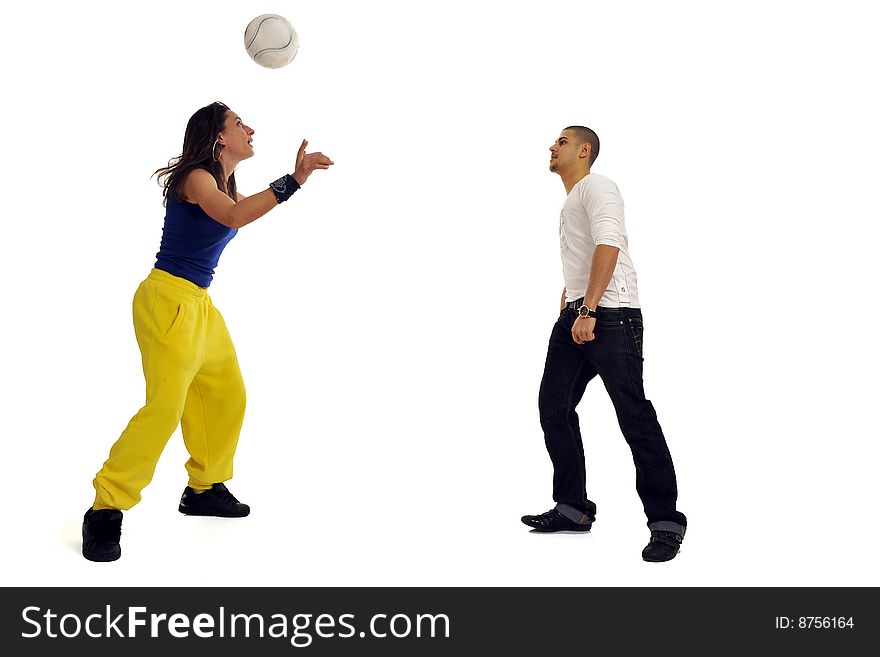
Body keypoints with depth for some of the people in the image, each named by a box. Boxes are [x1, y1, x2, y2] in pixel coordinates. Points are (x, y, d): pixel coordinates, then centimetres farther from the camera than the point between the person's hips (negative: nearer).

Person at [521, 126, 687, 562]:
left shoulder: (596, 187, -4)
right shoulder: (569, 203, 27)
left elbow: (608, 246, -19)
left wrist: (588, 311, -25)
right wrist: (565, 316, 26)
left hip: (611, 314, -10)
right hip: (576, 315, 10)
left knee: (633, 414, -11)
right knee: (553, 404, 7)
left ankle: (666, 521, -6)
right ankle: (573, 508, 16)